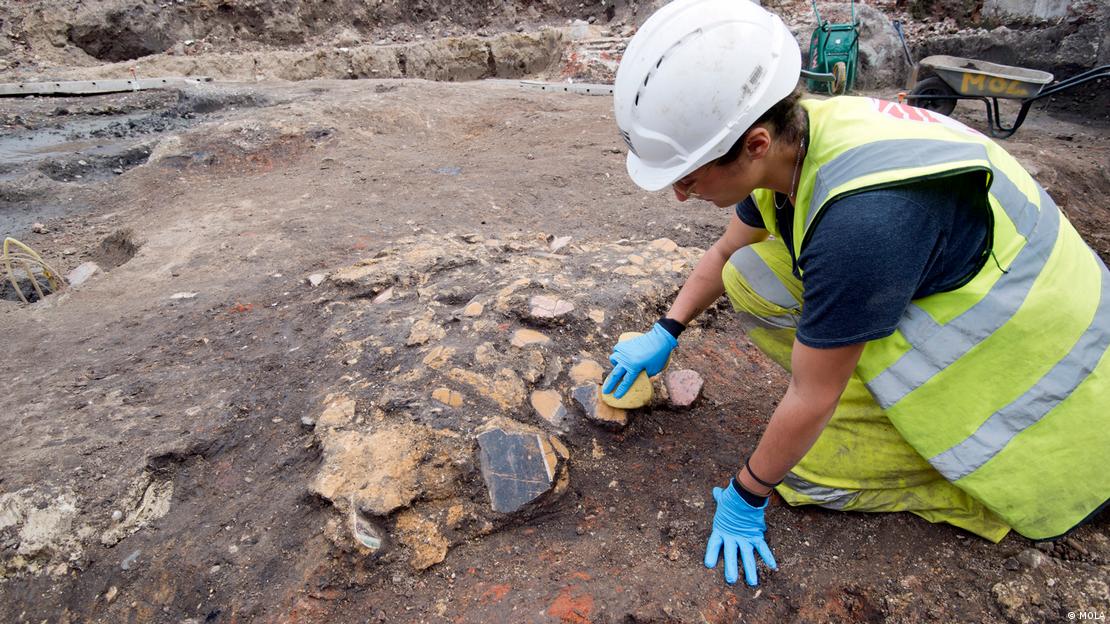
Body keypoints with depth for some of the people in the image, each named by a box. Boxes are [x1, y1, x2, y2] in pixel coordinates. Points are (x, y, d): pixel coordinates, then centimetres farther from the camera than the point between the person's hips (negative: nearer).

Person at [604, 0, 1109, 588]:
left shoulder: (862, 220, -39)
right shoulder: (791, 137, -12)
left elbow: (811, 400, -26)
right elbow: (723, 254, 8)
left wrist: (745, 496, -11)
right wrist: (663, 334, 11)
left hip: (1026, 357, -7)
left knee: (802, 470, -11)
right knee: (749, 275, -4)